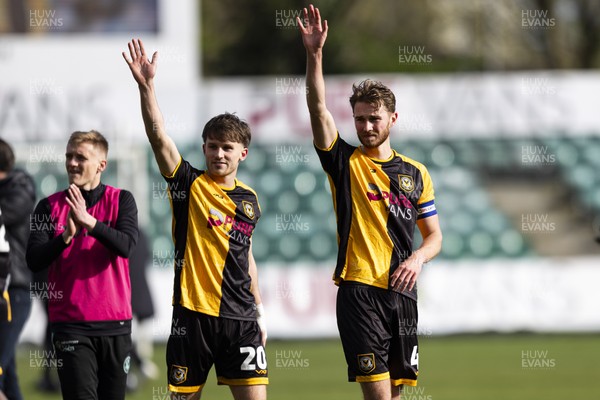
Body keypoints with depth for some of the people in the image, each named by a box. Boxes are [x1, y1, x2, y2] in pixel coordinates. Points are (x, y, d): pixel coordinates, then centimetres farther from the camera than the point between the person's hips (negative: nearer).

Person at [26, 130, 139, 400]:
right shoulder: (50, 206, 4)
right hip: (70, 324, -1)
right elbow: (34, 261, -6)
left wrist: (89, 221, -26)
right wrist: (66, 235, -22)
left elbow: (126, 245, -13)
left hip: (115, 322, 1)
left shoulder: (121, 200, 4)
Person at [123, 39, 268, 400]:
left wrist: (260, 310, 20)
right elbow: (158, 136, -15)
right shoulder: (190, 184, -1)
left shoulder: (249, 200, 12)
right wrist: (146, 85, -27)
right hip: (193, 313, -3)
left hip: (239, 318, 3)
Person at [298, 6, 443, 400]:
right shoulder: (345, 162, 5)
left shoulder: (416, 174, 13)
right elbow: (318, 108, -8)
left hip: (401, 292, 4)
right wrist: (314, 54, -20)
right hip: (359, 290, -4)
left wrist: (418, 258, -7)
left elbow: (434, 235, 16)